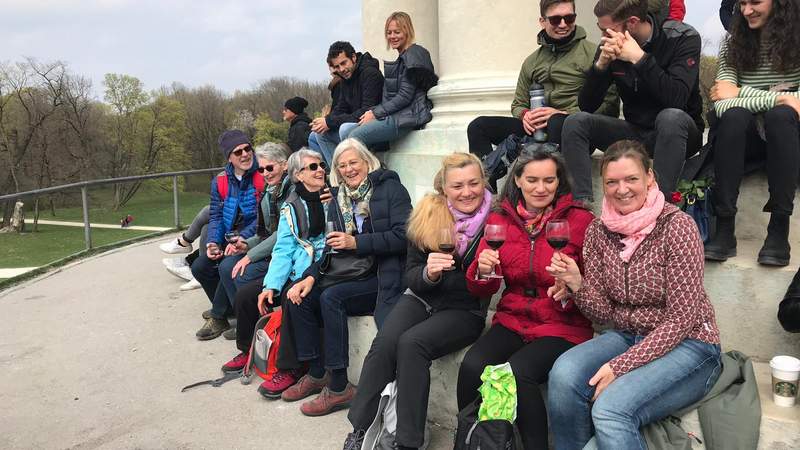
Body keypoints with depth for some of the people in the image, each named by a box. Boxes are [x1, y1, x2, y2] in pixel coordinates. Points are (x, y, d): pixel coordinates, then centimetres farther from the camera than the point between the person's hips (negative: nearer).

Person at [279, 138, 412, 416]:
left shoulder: (390, 188, -5)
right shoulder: (338, 198, 14)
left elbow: (403, 236, -15)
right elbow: (332, 248, 11)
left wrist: (356, 242, -17)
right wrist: (311, 277, -6)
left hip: (384, 276, -7)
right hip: (353, 272, 7)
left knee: (331, 297, -27)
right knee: (299, 298, -10)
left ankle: (339, 387, -16)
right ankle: (316, 374, 3)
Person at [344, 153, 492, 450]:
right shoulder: (427, 215, -1)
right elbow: (411, 275, 3)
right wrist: (428, 273, -21)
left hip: (465, 310, -3)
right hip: (421, 299, 3)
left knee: (411, 343, -29)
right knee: (384, 342, -25)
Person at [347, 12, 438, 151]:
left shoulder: (414, 55, -6)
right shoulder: (401, 58, 22)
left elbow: (405, 96, -14)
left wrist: (376, 113, -12)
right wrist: (372, 112, 6)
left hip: (409, 114, -9)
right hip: (396, 114, 9)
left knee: (356, 136, -20)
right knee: (346, 129, -2)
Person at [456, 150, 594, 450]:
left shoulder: (580, 220, -6)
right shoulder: (500, 219, 4)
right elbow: (481, 291, 8)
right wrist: (483, 271, -15)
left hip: (563, 325, -3)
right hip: (512, 320, 3)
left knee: (517, 373, -29)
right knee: (472, 366, -24)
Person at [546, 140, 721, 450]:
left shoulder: (676, 226, -15)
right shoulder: (598, 230, 0)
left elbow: (680, 320, -16)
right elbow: (603, 313, 2)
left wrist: (620, 366, -22)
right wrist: (577, 285, -19)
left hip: (687, 345, -4)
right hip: (627, 337, 5)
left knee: (610, 408, -30)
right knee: (563, 375, -25)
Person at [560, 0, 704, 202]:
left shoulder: (683, 38, -13)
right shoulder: (612, 45, -3)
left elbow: (677, 99, -29)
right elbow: (586, 106, -5)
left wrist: (639, 57, -29)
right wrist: (601, 63, -20)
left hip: (677, 131, -4)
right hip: (635, 132, 4)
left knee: (671, 117, -37)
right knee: (575, 123, -16)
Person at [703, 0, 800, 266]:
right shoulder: (733, 43, 6)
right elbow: (722, 104, -8)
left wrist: (740, 92, -14)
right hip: (745, 138, 2)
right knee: (734, 115, -31)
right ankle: (724, 228, -35)